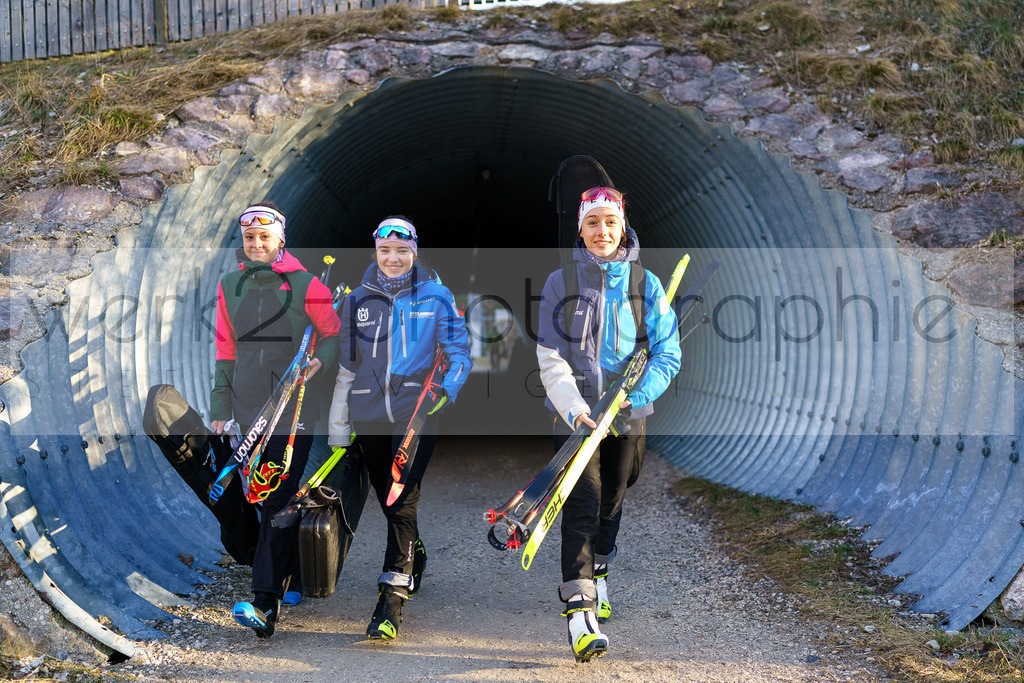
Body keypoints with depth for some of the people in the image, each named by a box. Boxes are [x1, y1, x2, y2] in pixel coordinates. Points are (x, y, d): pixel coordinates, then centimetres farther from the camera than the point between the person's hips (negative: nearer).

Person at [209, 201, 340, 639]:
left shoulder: (305, 284, -3)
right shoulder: (229, 287, 9)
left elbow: (335, 335, 4)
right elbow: (225, 352, 14)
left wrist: (320, 360, -17)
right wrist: (220, 408, 11)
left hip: (294, 407, -4)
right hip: (249, 407, 5)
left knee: (281, 503, -11)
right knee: (267, 501, 10)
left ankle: (266, 605, -15)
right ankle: (291, 576, 27)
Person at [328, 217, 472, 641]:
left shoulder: (435, 296, 3)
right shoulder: (357, 300, 9)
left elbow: (459, 351, 3)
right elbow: (346, 366, 11)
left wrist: (449, 385, -18)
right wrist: (337, 427, 9)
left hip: (415, 413, -3)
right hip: (369, 415, 3)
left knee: (402, 501, -13)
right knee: (387, 501, 13)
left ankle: (391, 601, -13)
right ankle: (414, 559, 39)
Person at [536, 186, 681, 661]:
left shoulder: (645, 284, 2)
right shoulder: (561, 283, -1)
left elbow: (667, 352, -1)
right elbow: (550, 357, -4)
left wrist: (638, 395, -18)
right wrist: (574, 406, -19)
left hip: (628, 412, 2)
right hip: (575, 411, -2)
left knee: (611, 502, 14)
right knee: (582, 503, -11)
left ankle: (593, 576, 39)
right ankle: (579, 610, -13)